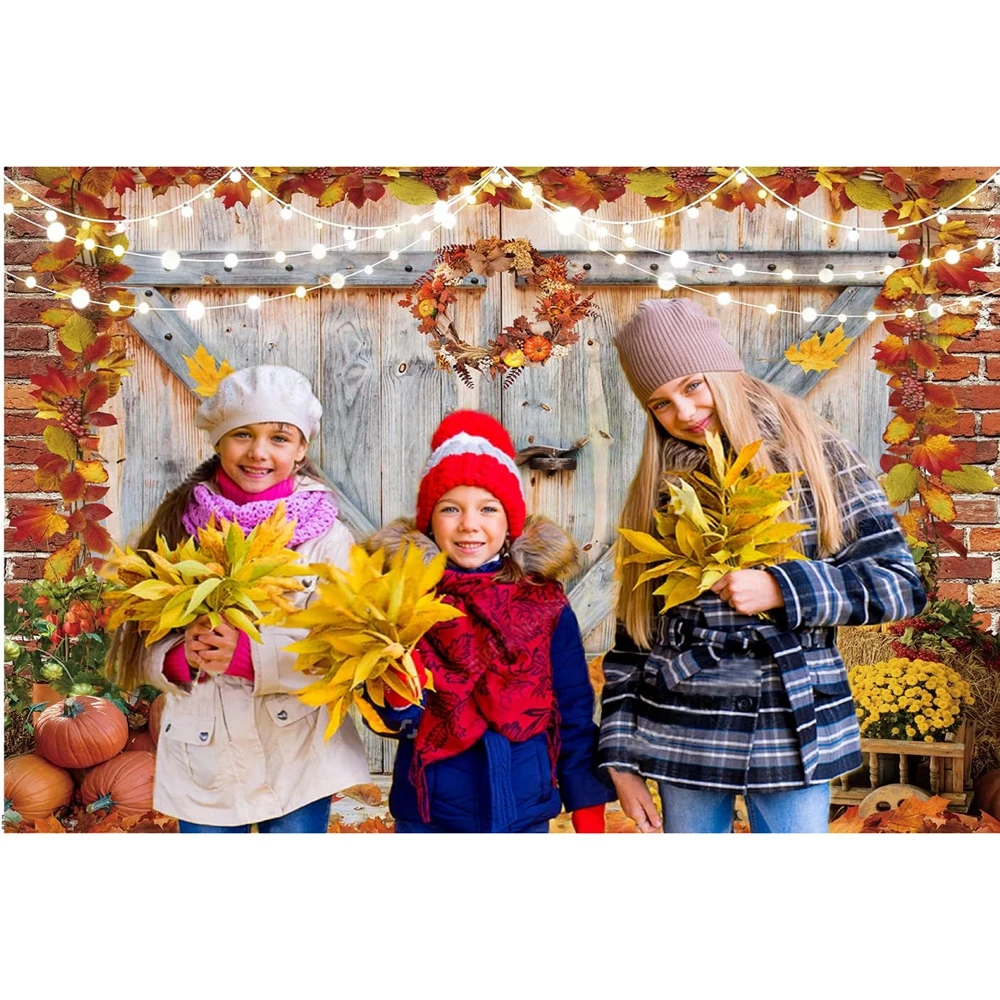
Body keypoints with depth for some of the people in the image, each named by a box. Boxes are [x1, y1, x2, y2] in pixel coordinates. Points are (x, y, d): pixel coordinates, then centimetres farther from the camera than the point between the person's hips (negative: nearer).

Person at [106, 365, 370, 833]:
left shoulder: (327, 537, -6)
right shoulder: (180, 526, 0)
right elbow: (138, 646, 3)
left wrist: (251, 654, -23)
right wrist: (181, 657, -18)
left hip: (298, 759, -1)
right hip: (202, 757, 1)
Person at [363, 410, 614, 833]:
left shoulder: (546, 603, -3)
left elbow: (574, 712, 2)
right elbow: (400, 716, -11)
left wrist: (588, 813, 1)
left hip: (525, 815, 1)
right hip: (429, 817, -1)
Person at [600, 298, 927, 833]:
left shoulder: (815, 456, -2)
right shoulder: (657, 485, 4)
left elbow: (900, 583, -5)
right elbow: (634, 632, 7)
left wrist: (781, 590, -19)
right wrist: (620, 753, 4)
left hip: (794, 732, -2)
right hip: (683, 734, 2)